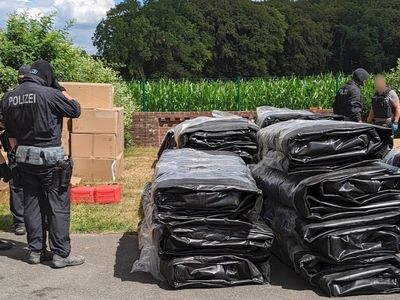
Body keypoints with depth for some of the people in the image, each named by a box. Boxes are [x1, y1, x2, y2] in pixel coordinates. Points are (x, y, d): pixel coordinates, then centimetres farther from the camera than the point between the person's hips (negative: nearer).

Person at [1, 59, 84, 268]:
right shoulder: (49, 94, -15)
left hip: (23, 158, 6)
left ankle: (35, 251, 19)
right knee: (58, 205, 1)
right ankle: (61, 254, 3)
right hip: (49, 158, -6)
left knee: (32, 204, 13)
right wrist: (61, 90, 10)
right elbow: (75, 110, -2)